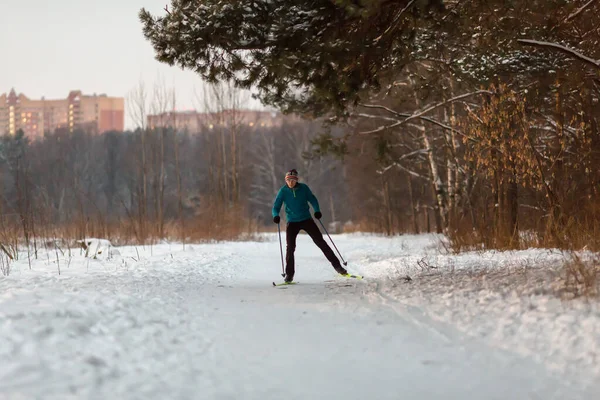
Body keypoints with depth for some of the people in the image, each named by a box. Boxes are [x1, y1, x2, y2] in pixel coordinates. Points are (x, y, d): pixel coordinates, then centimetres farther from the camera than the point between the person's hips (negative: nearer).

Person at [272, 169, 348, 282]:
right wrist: (276, 216, -27)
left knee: (320, 241, -3)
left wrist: (317, 210, -13)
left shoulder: (303, 188, -7)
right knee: (290, 247, -6)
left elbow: (312, 199, 5)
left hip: (306, 220, 0)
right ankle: (289, 274, 5)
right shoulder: (283, 191, -7)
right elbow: (276, 206, -6)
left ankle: (337, 265, 2)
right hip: (292, 222, 0)